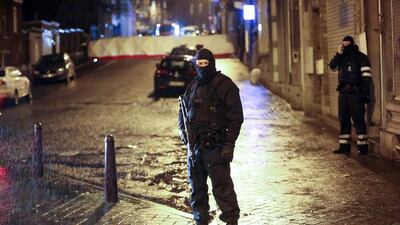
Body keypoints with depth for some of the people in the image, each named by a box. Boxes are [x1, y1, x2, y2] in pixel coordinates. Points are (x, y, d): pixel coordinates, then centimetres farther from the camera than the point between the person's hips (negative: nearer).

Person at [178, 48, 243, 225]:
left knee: (222, 187, -7)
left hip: (215, 146, -6)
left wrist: (228, 144, -15)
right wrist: (183, 130, 4)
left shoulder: (225, 86, -6)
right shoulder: (193, 86, 13)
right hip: (194, 145, 6)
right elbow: (182, 111, 23)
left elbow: (236, 117, -9)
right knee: (196, 187, 13)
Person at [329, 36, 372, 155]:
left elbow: (366, 76, -10)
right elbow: (332, 66, 0)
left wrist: (364, 92, -18)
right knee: (343, 119, 7)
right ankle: (344, 146, 13)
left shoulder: (361, 57, -3)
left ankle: (362, 146, -4)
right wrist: (338, 54, -10)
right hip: (343, 92, 6)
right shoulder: (341, 57, 15)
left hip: (355, 93, -6)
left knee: (358, 119, -7)